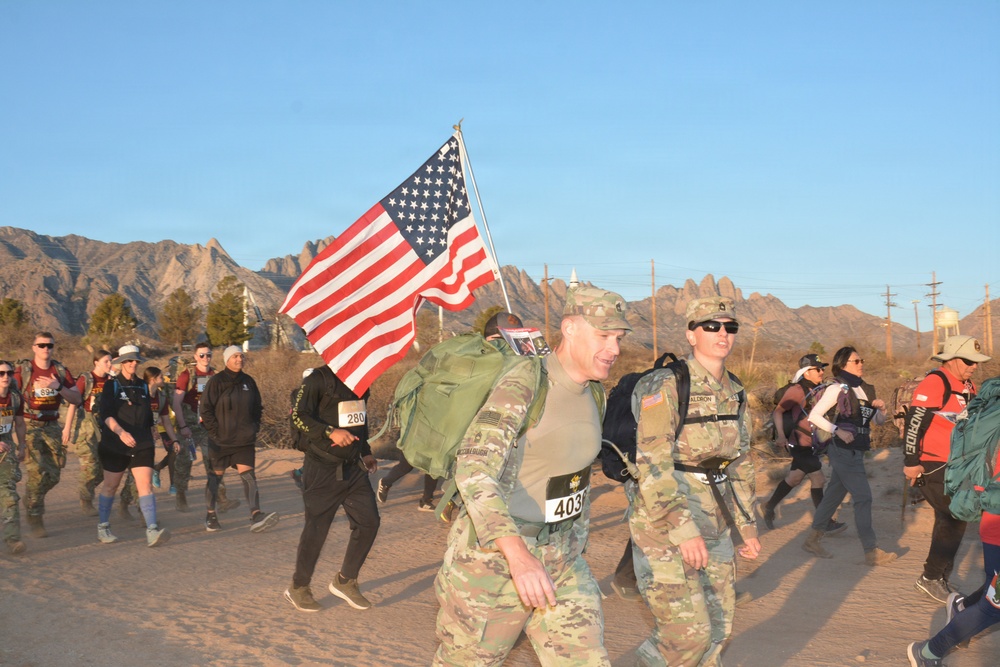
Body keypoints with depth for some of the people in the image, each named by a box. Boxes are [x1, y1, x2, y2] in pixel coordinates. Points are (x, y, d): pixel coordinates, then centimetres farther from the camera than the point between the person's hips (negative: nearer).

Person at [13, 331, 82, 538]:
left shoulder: (60, 370, 6)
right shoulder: (23, 369, -4)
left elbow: (77, 399, 1)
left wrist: (58, 387, -15)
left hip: (52, 427, 4)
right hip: (29, 426, -4)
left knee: (53, 475, 5)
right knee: (37, 473, -15)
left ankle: (30, 501, 33)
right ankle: (35, 519, -3)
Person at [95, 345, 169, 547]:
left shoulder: (143, 386, 12)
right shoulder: (112, 385, -2)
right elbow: (106, 414, -15)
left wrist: (152, 440, 19)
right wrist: (121, 432, -30)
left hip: (142, 444, 3)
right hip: (114, 445, -3)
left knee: (145, 485, -10)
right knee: (110, 485, 10)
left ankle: (152, 530, -19)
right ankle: (103, 528, 26)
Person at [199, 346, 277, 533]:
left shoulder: (248, 381, 8)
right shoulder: (216, 382, -6)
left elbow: (257, 407, 18)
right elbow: (205, 409, -7)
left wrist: (254, 427, 8)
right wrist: (215, 432, -11)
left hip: (245, 440, 3)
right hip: (221, 440, -3)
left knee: (248, 475, -7)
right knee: (215, 476, 7)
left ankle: (256, 516, -15)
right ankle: (211, 516, 21)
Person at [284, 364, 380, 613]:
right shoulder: (319, 379, -11)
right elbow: (298, 415, -18)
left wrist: (366, 452, 14)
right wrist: (331, 431, -28)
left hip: (353, 467, 7)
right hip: (323, 469, -7)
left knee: (369, 521, 2)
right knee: (316, 529, 2)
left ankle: (345, 581, 19)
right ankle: (298, 588, 22)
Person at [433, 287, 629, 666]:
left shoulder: (593, 393, 4)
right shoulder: (522, 385, -21)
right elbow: (474, 471, -33)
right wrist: (517, 554, -46)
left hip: (558, 559, 7)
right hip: (493, 555, -6)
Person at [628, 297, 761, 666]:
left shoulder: (735, 392, 10)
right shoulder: (666, 386, -13)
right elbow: (653, 465, -19)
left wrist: (747, 523, 17)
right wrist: (682, 531, -24)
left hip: (715, 525, 8)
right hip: (664, 524, -7)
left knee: (718, 629, 12)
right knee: (687, 632, -11)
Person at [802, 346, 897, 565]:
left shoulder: (866, 390, 12)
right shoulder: (838, 389, -10)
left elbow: (878, 421, 17)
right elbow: (814, 416, -14)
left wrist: (882, 409, -3)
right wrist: (838, 430, -22)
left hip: (856, 451, 7)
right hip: (843, 450, -7)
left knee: (834, 495, 13)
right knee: (863, 496, -8)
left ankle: (813, 540, 24)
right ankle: (871, 552, -3)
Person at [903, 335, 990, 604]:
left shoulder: (968, 387, 11)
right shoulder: (934, 383, -18)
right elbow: (914, 422, -23)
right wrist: (911, 463, -24)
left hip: (954, 467, 9)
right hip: (931, 467, -9)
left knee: (949, 520, 15)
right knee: (955, 518, -11)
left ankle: (939, 577, 28)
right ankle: (930, 578, 0)